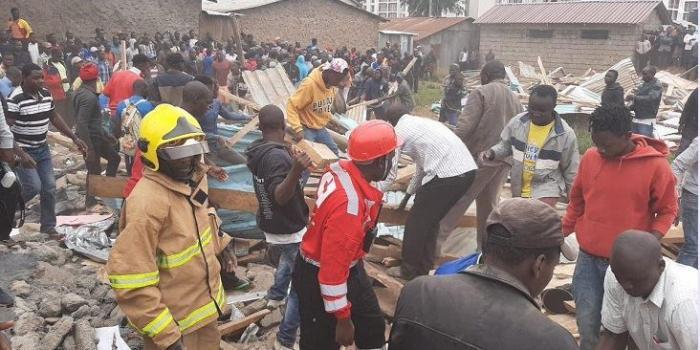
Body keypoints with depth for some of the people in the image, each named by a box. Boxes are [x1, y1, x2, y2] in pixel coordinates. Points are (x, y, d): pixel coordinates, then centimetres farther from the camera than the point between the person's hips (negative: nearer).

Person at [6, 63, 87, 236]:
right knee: (34, 187, -12)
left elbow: (55, 117, 12)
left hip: (42, 149, 7)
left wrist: (75, 138, 8)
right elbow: (7, 127, -20)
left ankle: (48, 226, 19)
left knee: (50, 187, 6)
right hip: (23, 151, -7)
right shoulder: (15, 98, -19)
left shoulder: (46, 94, 2)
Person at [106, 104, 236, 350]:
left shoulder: (192, 180, -1)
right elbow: (130, 279, -29)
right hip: (174, 324, -8)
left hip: (204, 308, 8)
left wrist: (220, 244, 29)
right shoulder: (148, 203, -28)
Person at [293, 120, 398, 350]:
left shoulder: (344, 169, -10)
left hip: (349, 267, 9)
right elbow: (333, 267, -32)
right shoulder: (348, 203, -37)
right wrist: (342, 318, -21)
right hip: (318, 279, -9)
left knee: (373, 326, 21)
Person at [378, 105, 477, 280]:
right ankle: (424, 266, 32)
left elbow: (389, 173, 7)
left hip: (446, 174, -8)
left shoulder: (399, 131, 5)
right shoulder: (420, 123, 28)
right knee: (431, 219, 23)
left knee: (416, 222, 10)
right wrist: (409, 193, 44)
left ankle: (409, 270, 21)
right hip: (468, 170, 8)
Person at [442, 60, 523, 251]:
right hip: (503, 160, 6)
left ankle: (435, 240, -2)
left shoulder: (481, 92, -7)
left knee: (456, 200, -2)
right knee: (489, 204, 15)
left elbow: (465, 126, -16)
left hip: (480, 156, -6)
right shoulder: (516, 99, 15)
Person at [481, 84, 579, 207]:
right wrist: (492, 153, -14)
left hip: (546, 188, -5)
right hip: (519, 187, 5)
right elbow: (505, 146, 8)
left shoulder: (565, 134, -16)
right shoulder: (517, 122, -10)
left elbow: (571, 171, -6)